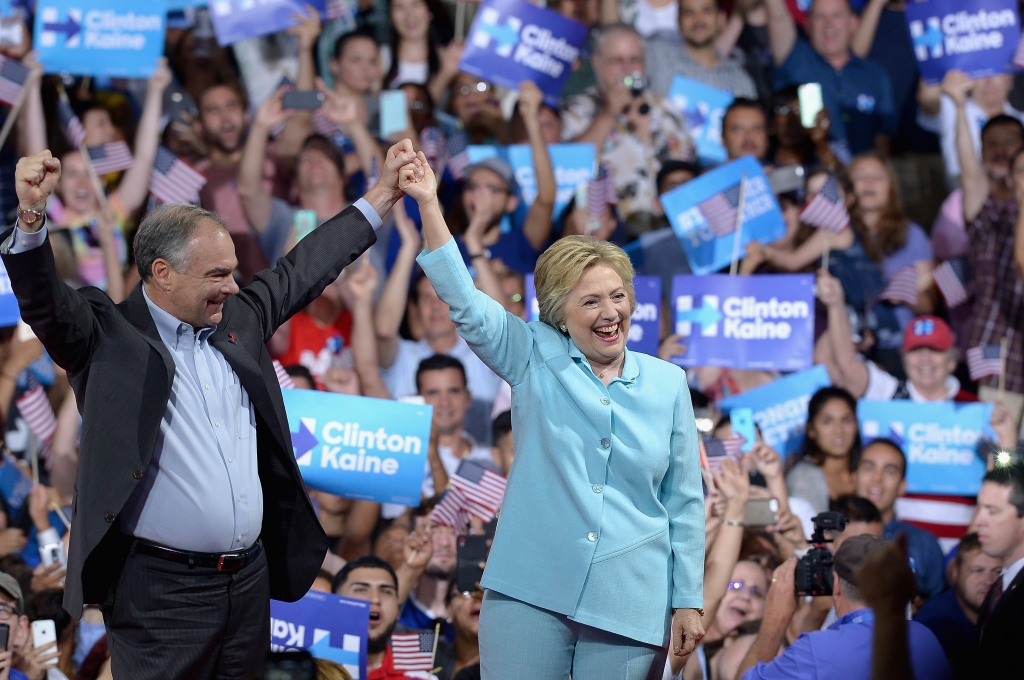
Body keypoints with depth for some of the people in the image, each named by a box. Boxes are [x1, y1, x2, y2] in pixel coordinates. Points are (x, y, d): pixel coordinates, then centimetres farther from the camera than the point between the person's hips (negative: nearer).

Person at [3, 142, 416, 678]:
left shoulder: (238, 321, 13)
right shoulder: (110, 337, -5)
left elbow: (301, 271, 24)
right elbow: (46, 304, -20)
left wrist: (382, 194, 29)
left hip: (249, 579, 6)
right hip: (159, 588, -6)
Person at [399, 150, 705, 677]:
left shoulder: (667, 384, 9)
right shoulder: (535, 360, 6)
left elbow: (684, 500, 10)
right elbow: (464, 301, -5)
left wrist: (688, 600, 6)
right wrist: (428, 203, -15)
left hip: (629, 606, 1)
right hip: (530, 594, -1)